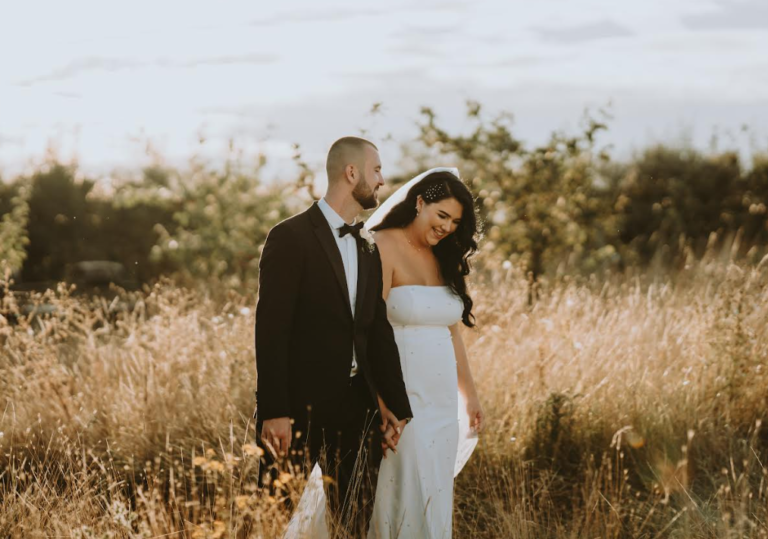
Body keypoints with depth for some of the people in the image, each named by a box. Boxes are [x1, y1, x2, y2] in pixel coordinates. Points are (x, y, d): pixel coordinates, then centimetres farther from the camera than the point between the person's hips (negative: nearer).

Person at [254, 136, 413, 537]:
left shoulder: (368, 251, 16)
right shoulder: (290, 238, -7)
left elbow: (379, 332, 16)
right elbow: (271, 329, -13)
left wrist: (395, 406, 9)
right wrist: (274, 413, -18)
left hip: (355, 411, 7)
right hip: (299, 409, -7)